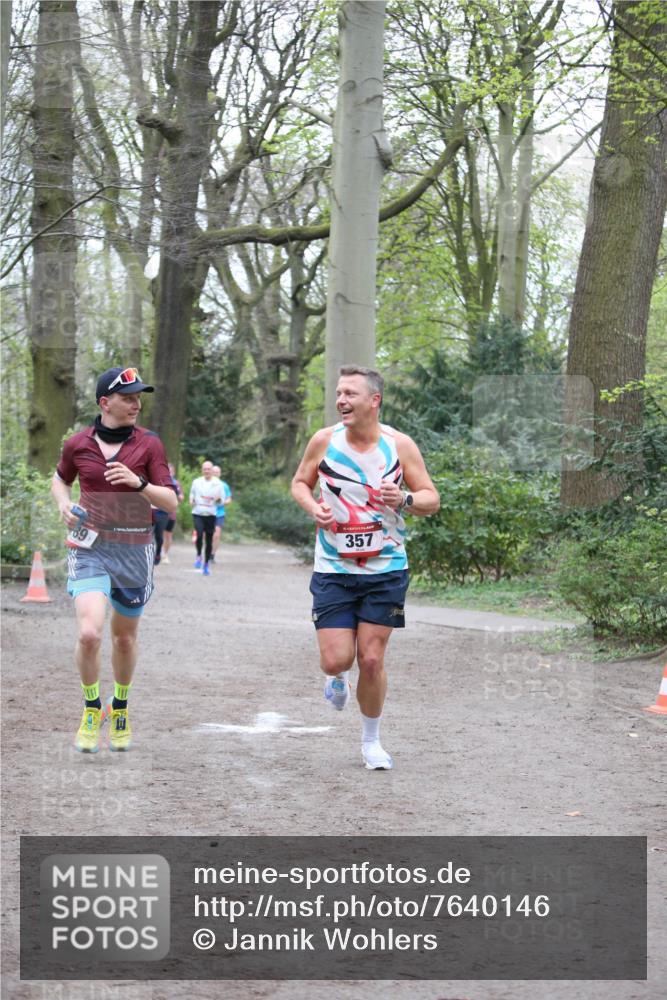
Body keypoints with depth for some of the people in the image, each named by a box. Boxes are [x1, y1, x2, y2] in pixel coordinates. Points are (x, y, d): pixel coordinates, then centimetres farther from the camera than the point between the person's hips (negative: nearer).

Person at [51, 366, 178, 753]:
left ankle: (120, 708, 37)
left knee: (125, 638, 12)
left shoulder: (149, 443, -4)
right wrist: (65, 506, 0)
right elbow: (60, 479, 20)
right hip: (90, 547, -1)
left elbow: (171, 502, -7)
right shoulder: (77, 444, -1)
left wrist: (138, 483, -23)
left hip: (134, 549, 1)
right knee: (89, 633, -18)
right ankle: (92, 710, 5)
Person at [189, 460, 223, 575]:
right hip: (198, 513, 0)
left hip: (210, 514, 0)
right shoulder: (196, 482, 7)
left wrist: (218, 499, -14)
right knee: (199, 535, -24)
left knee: (209, 540, 4)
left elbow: (221, 501, 8)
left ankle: (206, 564, 18)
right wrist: (191, 501, -1)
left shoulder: (217, 483, 4)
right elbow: (192, 494, 20)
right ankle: (198, 556, 0)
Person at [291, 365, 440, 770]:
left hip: (385, 570, 0)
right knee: (335, 660, -7)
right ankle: (338, 677, 33)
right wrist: (313, 507, -9)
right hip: (333, 570, 1)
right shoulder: (324, 440, -4)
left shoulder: (400, 445, -6)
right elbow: (300, 482, 12)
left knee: (371, 660, -1)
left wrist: (405, 499, -21)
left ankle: (372, 740, 20)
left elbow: (432, 499, 0)